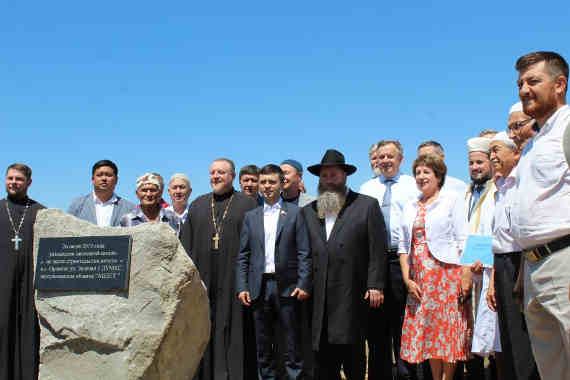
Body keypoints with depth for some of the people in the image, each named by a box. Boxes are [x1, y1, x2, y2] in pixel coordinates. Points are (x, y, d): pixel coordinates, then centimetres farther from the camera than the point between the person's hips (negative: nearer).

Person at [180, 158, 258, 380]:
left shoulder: (247, 204, 5)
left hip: (233, 278, -3)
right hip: (203, 278, 3)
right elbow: (186, 243, 13)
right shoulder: (198, 205, 15)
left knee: (234, 329, -1)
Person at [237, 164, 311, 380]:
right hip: (259, 287, 3)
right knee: (263, 345, 10)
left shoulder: (295, 213, 3)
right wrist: (242, 287, 1)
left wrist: (304, 284, -10)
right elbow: (243, 256, 10)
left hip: (287, 287, -3)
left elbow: (304, 253, -1)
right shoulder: (251, 217, 12)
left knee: (292, 344, 1)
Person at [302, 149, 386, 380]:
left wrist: (375, 285, -8)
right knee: (324, 359, 5)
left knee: (351, 349, -3)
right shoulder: (308, 211, 16)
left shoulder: (367, 205, 5)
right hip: (320, 297, 4)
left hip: (352, 295, -3)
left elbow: (377, 249, -1)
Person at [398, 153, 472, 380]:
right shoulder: (410, 207, 15)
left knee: (448, 329, -2)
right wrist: (407, 279, 1)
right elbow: (404, 246, 12)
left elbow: (462, 241, -4)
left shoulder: (453, 200, 2)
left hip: (447, 274, -4)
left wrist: (465, 276, -13)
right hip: (419, 279, 5)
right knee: (427, 331, 6)